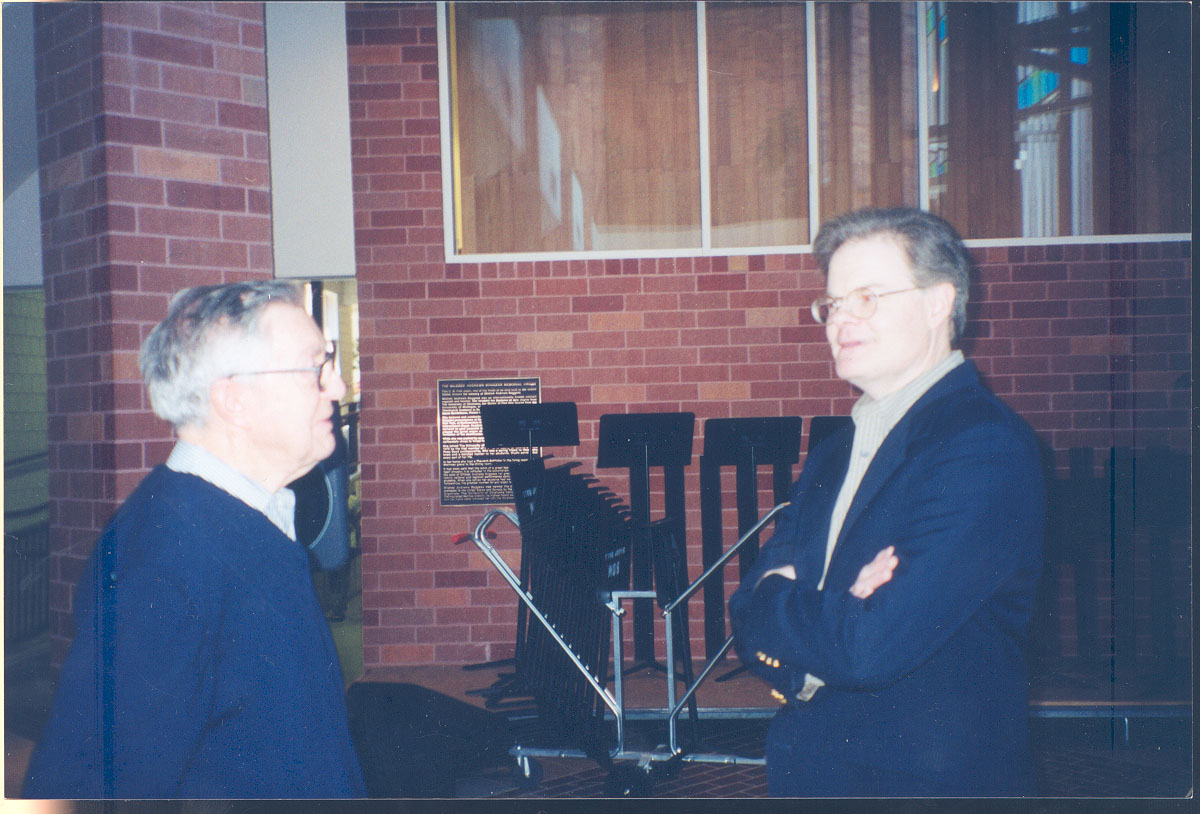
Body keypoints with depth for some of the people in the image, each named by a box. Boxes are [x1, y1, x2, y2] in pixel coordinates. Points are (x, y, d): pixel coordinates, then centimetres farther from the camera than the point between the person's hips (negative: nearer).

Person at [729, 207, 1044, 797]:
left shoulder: (987, 449, -19)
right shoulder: (835, 450, 6)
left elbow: (871, 648, -26)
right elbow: (751, 618, 0)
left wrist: (776, 599, -9)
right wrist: (834, 612, -20)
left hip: (931, 777, -6)